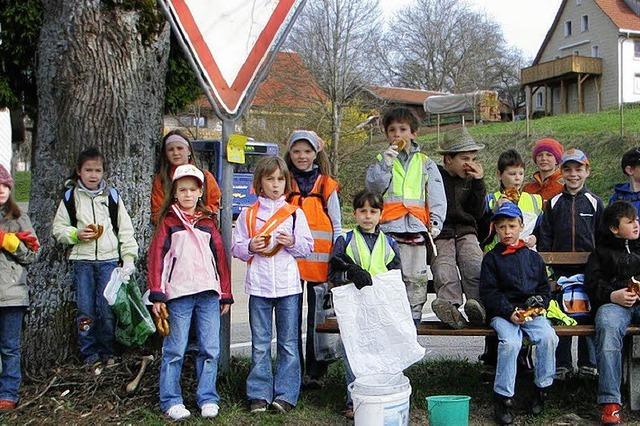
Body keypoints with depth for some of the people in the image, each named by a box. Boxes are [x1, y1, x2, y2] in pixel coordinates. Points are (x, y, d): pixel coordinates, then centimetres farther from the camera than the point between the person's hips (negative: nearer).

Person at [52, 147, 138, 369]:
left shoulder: (112, 196, 6)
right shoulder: (70, 197, 5)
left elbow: (125, 229, 6)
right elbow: (58, 228, 8)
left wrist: (129, 259, 0)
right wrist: (76, 234, -11)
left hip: (109, 259, 0)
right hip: (82, 260, 0)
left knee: (108, 309, -1)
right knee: (85, 310, 1)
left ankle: (107, 352, 14)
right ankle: (90, 355, 12)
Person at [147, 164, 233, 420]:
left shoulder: (208, 222, 14)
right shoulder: (168, 221, 6)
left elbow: (220, 258, 14)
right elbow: (156, 256, -1)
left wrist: (226, 295, 11)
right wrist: (157, 295, -8)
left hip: (209, 293, 3)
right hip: (178, 294, -3)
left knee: (210, 349, 3)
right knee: (175, 351, 1)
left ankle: (207, 398, 12)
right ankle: (171, 401, 10)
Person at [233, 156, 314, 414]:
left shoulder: (295, 213, 6)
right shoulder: (248, 214, 6)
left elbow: (308, 247, 6)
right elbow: (236, 248, 7)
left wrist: (293, 242, -13)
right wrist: (250, 247, -13)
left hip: (288, 285, 0)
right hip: (258, 285, 0)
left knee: (289, 343, 4)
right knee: (260, 344, 6)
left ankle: (286, 395, 12)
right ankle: (260, 394, 15)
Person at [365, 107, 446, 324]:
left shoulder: (425, 163, 16)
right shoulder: (382, 159, 16)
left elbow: (436, 195, 10)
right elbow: (373, 186, 1)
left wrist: (436, 222, -2)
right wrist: (386, 162, -8)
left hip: (416, 226, 1)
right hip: (389, 226, 0)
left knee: (416, 275, -1)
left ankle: (414, 312, 7)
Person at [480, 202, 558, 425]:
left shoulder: (533, 257, 16)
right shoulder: (491, 258, 5)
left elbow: (545, 287, 18)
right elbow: (488, 292, -1)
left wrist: (539, 304, -4)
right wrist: (510, 312, -14)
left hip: (532, 312, 3)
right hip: (503, 313, -3)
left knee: (548, 337, -26)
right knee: (510, 342, -31)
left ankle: (543, 388, -6)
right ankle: (503, 397, -19)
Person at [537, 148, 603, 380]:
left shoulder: (595, 202, 5)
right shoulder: (553, 203, 6)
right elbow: (545, 236, 5)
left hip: (588, 268, 0)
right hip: (561, 268, 1)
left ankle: (589, 363, 15)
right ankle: (562, 364, 12)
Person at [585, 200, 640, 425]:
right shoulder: (601, 252, 22)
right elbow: (592, 283, 10)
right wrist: (612, 295, -10)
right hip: (613, 303, -2)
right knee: (608, 326, -37)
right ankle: (610, 401, -36)